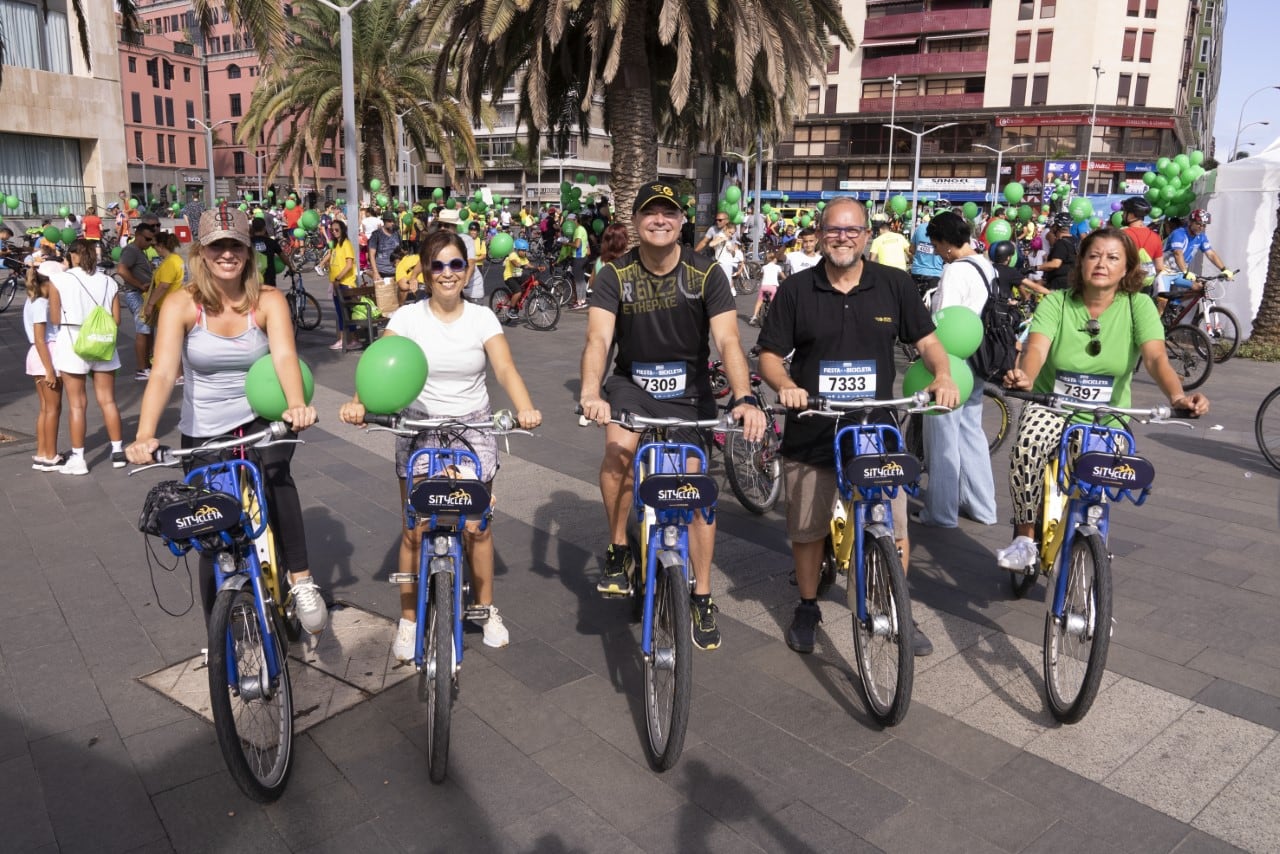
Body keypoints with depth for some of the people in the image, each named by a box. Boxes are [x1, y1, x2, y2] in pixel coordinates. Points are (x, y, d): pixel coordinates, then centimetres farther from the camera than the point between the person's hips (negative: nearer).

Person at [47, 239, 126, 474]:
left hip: (72, 344, -2)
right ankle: (118, 451, 18)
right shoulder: (109, 282, 0)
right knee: (107, 400, 13)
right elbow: (116, 320, 2)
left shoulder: (59, 280, -7)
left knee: (77, 404, 5)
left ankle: (78, 459, 10)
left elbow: (55, 319, -6)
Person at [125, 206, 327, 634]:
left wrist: (297, 405, -47)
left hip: (262, 418, -1)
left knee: (273, 475, -35)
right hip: (204, 432, 1)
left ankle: (301, 580, -22)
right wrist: (145, 434, -39)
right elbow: (163, 371, -24)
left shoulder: (268, 300, -11)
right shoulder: (181, 304, -12)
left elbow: (284, 356, -27)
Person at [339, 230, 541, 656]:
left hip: (473, 429, 1)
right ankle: (409, 619, 20)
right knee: (415, 531, 3)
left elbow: (505, 368, -14)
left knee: (477, 526, 6)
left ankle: (486, 610, 26)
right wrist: (358, 402, -37)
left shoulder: (482, 317, -2)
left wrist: (525, 408, -34)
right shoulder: (407, 317, -4)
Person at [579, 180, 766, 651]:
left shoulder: (706, 273, -13)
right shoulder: (616, 274, -11)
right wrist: (591, 393, -43)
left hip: (689, 390, 0)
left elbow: (727, 340, -21)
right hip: (631, 384, 0)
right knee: (619, 447, -31)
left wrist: (744, 398, -39)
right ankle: (618, 551, -8)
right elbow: (598, 337, -23)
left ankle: (702, 597, 15)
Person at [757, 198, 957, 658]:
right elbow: (769, 354, -1)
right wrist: (786, 387, -20)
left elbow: (927, 340, 7)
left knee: (894, 529, 4)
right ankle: (807, 608, 34)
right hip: (810, 434, 0)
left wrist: (943, 376, -13)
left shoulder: (894, 284, 2)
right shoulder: (795, 289, -1)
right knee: (807, 529, 12)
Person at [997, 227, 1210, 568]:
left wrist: (1177, 394, -39)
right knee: (1027, 443, -32)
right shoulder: (1056, 302, -6)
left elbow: (1155, 357, -18)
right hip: (1051, 407, -2)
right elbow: (1036, 347, -23)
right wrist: (1025, 377, -46)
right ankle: (1024, 538, -18)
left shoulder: (1138, 305, -4)